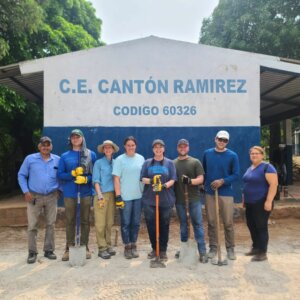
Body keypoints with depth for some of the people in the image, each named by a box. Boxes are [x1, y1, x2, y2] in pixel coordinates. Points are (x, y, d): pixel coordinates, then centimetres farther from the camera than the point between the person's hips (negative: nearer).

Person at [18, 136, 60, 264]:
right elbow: (21, 175, 3)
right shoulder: (30, 159, 0)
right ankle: (32, 252, 12)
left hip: (52, 197, 2)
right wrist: (26, 191, -5)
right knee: (32, 225, 0)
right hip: (34, 196, -1)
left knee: (50, 224, 7)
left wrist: (59, 189, 3)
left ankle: (49, 250, 19)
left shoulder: (57, 160, 4)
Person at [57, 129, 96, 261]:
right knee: (70, 220, 5)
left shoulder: (91, 154, 5)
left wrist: (86, 179, -14)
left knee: (85, 220, 6)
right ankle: (69, 247, 16)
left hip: (86, 192, 0)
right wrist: (73, 173, -12)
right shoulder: (65, 156, 6)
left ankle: (85, 247, 18)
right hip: (69, 192, 1)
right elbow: (60, 174, 4)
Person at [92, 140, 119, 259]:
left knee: (109, 222, 8)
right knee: (100, 223, -4)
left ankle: (108, 245, 19)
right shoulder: (98, 163, 3)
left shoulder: (115, 163, 12)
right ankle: (102, 248, 3)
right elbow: (96, 180, -3)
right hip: (101, 194, -3)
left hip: (112, 194, 4)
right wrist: (99, 194, -14)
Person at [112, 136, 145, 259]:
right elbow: (116, 179, -6)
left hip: (138, 196, 3)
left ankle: (133, 246, 24)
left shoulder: (141, 158, 6)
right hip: (125, 196, -3)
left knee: (136, 222, 10)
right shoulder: (119, 159, -4)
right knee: (125, 223, 5)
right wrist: (118, 196, -11)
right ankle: (127, 247, 18)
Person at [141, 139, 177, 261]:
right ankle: (154, 248, 23)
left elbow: (173, 179, 0)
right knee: (151, 224, 4)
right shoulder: (147, 163, 9)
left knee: (164, 225, 4)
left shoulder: (169, 163, 7)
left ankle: (163, 250, 18)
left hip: (166, 199, -1)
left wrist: (165, 185, -20)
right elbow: (143, 179, 4)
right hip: (149, 199, 1)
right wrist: (150, 181, -18)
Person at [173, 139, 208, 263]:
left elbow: (201, 179, -4)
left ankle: (202, 252, 4)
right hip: (179, 199, 3)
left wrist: (190, 181, -23)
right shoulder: (173, 163, 9)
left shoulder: (195, 162, 2)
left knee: (198, 224, -2)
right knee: (183, 224, 13)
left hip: (194, 198, -2)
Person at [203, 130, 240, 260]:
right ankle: (213, 247, 21)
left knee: (228, 223, 5)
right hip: (209, 192, 2)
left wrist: (222, 181, -18)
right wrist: (203, 184, 8)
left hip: (226, 193, -2)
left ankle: (230, 248, 20)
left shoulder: (232, 155, -4)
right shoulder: (207, 153, 4)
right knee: (211, 222, 8)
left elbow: (236, 175, -6)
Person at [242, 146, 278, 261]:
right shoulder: (250, 169, 13)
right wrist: (244, 199, 20)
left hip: (261, 204, -8)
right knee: (251, 226, 14)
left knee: (261, 227, 0)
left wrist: (268, 201, -24)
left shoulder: (267, 167, -12)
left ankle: (262, 253, 10)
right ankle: (255, 247, 30)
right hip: (250, 203, 8)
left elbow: (273, 184, -19)